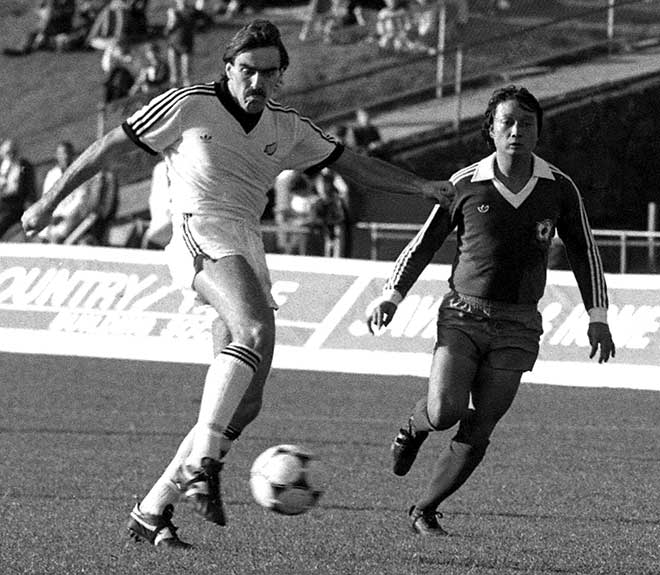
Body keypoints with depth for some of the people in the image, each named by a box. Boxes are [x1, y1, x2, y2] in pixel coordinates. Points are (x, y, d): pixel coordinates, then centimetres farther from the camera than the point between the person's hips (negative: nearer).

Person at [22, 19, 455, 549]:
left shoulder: (287, 128, 18)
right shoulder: (189, 106, 2)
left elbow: (353, 164, 24)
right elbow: (113, 146, 8)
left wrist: (423, 186, 13)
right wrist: (50, 201, 9)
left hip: (249, 251, 7)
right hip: (201, 234, -7)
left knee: (246, 401, -2)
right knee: (257, 328, -35)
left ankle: (152, 512, 5)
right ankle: (201, 464, -40)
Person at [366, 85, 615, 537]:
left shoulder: (559, 189, 1)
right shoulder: (466, 185, -2)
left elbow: (584, 251, 12)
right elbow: (426, 242, 9)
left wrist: (598, 318, 6)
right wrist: (391, 296, 0)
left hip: (518, 326, 1)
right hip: (463, 314, -1)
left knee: (477, 432, -5)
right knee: (445, 411, -21)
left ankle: (425, 511, 13)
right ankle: (416, 428, 16)